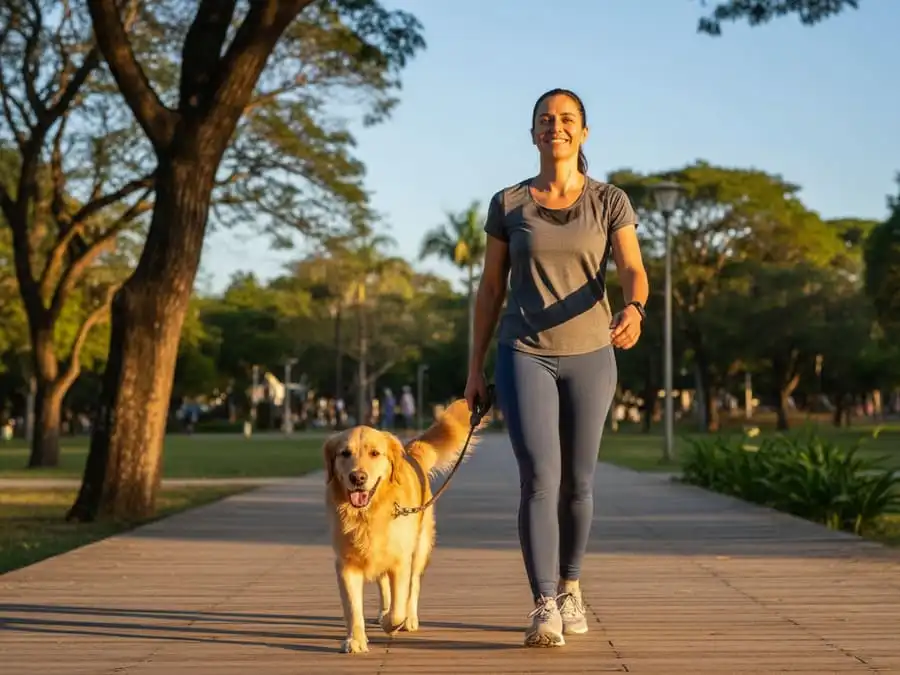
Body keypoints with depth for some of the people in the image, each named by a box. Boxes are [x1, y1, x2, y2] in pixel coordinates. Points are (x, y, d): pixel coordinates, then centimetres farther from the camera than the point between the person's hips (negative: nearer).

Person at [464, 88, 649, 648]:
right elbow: (490, 289, 6)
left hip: (589, 355, 1)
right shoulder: (508, 204, 2)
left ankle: (570, 588, 32)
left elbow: (634, 272, -14)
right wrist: (476, 367, 5)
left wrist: (634, 311, -37)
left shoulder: (611, 202, 0)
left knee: (577, 482, 10)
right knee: (539, 479, -16)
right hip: (523, 355, -1)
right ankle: (545, 609, -17)